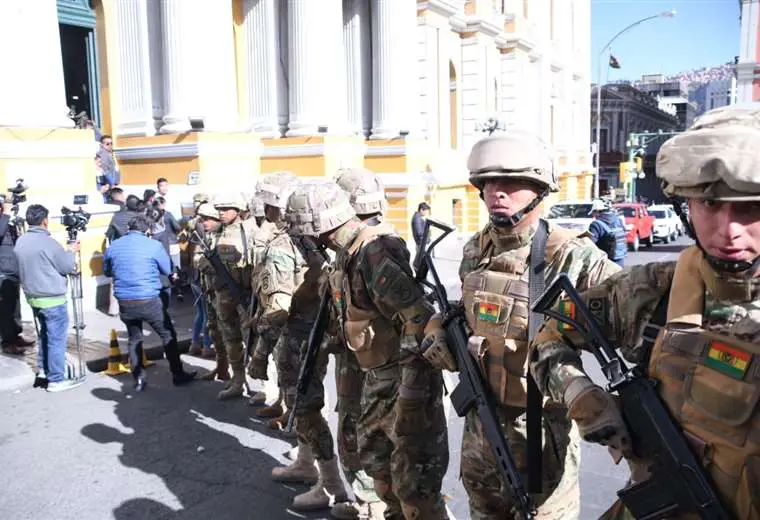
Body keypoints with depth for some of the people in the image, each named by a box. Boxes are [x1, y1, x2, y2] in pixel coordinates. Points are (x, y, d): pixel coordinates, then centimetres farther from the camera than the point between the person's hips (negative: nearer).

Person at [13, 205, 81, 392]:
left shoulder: (20, 241, 4)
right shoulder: (48, 242, -20)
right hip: (52, 299, -8)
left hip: (32, 297, 8)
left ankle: (43, 368, 34)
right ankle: (56, 380, 4)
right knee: (57, 338, -1)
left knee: (44, 333, 24)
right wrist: (71, 252, 6)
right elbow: (68, 267, -12)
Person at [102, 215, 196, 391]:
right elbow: (168, 270, 4)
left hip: (125, 302, 4)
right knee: (168, 335, 11)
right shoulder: (154, 245, -7)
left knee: (134, 339, 18)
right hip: (150, 301, -3)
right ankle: (178, 374, 17)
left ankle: (139, 379, 19)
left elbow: (107, 272, 17)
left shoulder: (113, 246, 3)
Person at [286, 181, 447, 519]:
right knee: (376, 460, 22)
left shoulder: (374, 253, -24)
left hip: (404, 378, -10)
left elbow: (418, 319, -28)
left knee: (413, 482, -2)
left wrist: (410, 396, -27)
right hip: (376, 377, 10)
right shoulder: (349, 252, 6)